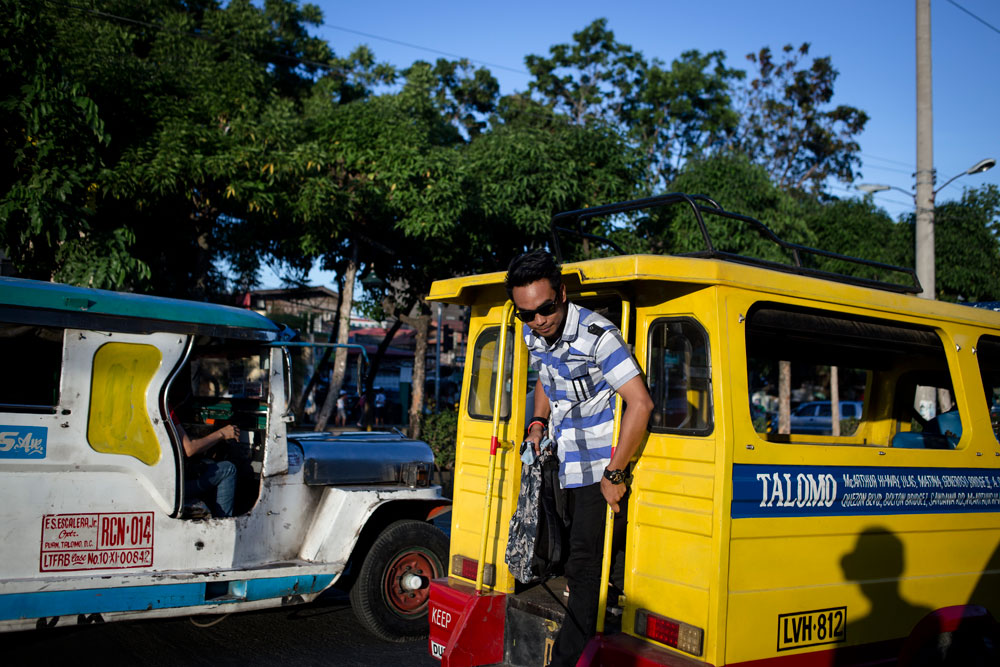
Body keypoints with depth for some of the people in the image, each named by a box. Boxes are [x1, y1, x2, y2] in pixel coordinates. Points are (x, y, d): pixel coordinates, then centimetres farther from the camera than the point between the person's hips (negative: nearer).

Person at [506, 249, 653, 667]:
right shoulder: (532, 334, 2)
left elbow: (641, 403, -26)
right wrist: (539, 421, 8)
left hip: (599, 472, -8)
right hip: (563, 470, 8)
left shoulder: (597, 335, -21)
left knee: (585, 568, -6)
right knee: (575, 563, 16)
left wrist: (614, 474, -23)